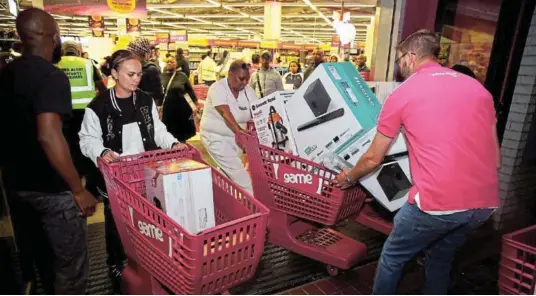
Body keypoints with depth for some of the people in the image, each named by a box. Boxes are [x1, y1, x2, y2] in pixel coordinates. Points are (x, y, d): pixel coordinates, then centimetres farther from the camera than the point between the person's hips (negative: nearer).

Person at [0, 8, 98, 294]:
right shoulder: (51, 75, -19)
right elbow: (48, 136, -31)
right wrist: (79, 190, -24)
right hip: (51, 188, -9)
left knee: (37, 257, 23)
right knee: (69, 266, 6)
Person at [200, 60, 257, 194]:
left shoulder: (248, 90, 0)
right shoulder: (218, 88, -18)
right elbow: (226, 113, -31)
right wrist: (239, 130, -44)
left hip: (235, 137, 6)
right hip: (216, 137, -6)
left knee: (231, 171, 13)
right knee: (237, 171, -11)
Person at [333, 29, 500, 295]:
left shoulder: (402, 94, 0)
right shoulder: (478, 88, 12)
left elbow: (373, 158, 7)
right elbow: (495, 158, 14)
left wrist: (350, 178, 26)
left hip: (437, 201, -6)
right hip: (485, 201, 6)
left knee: (392, 258, 18)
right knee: (441, 257, 29)